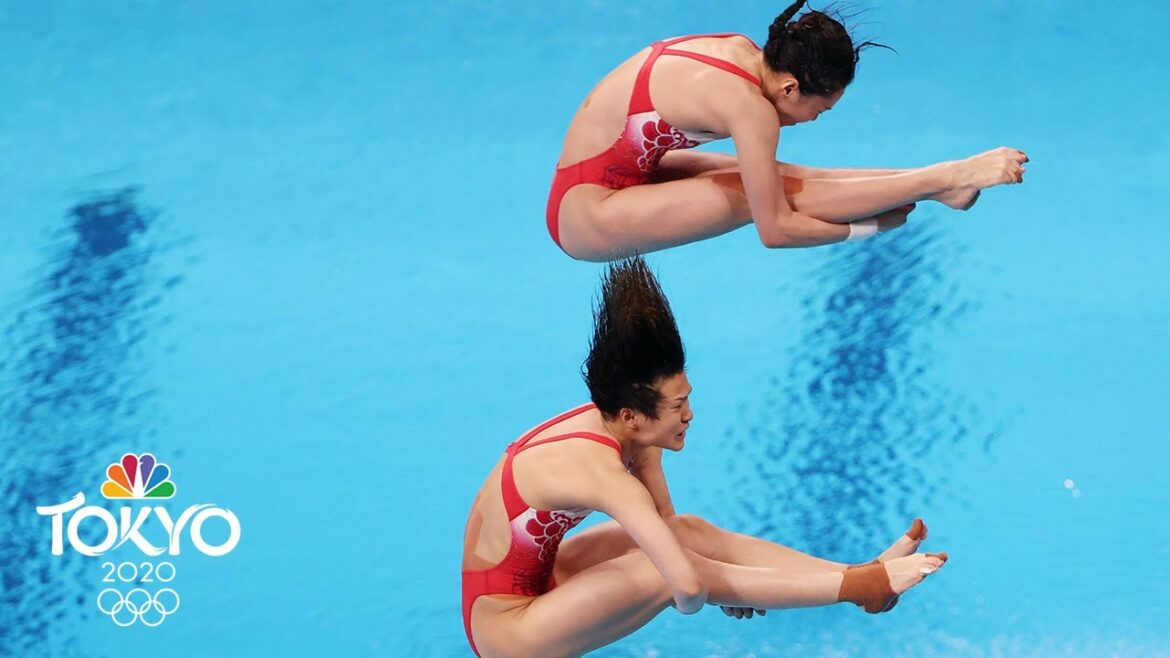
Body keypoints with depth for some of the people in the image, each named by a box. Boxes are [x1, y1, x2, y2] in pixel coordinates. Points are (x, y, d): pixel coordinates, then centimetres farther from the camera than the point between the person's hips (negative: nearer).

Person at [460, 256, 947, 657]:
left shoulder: (621, 430, -7)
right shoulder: (604, 472, -33)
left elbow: (667, 522, 4)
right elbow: (688, 587, -39)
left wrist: (722, 586, -8)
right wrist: (686, 599, -18)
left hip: (537, 577, 8)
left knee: (687, 533, -7)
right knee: (663, 573, -23)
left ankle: (860, 575, -10)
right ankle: (859, 587, -19)